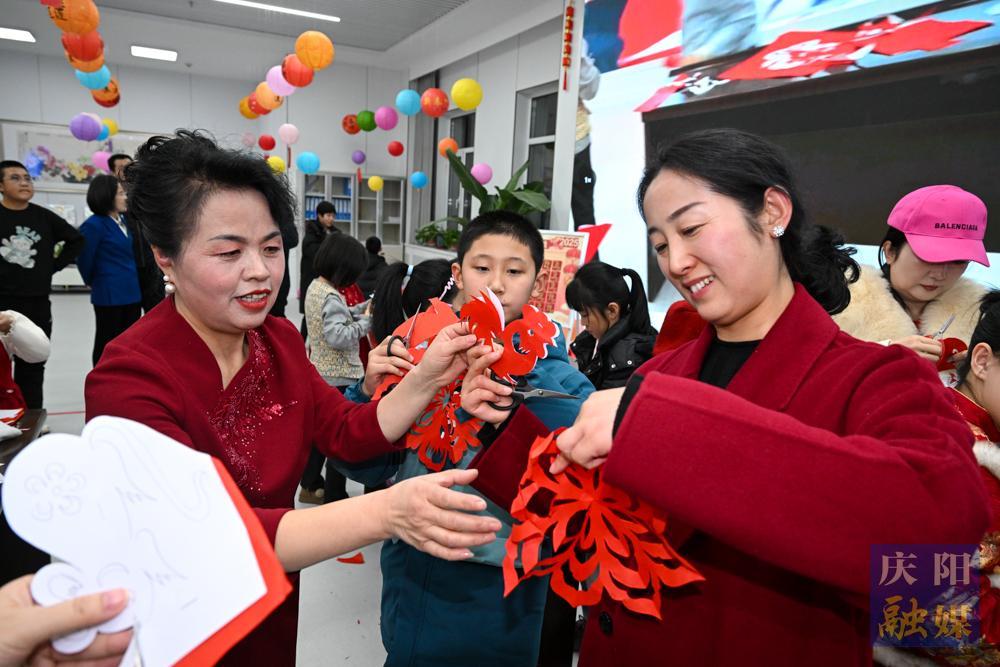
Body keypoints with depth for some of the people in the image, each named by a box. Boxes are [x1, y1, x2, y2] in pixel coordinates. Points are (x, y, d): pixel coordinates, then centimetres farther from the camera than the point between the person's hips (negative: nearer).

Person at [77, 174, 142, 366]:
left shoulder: (122, 221, 10)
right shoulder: (94, 225, -14)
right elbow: (84, 258, -9)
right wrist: (92, 282, 6)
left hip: (132, 292, 7)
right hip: (109, 295, -7)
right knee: (107, 342, 6)